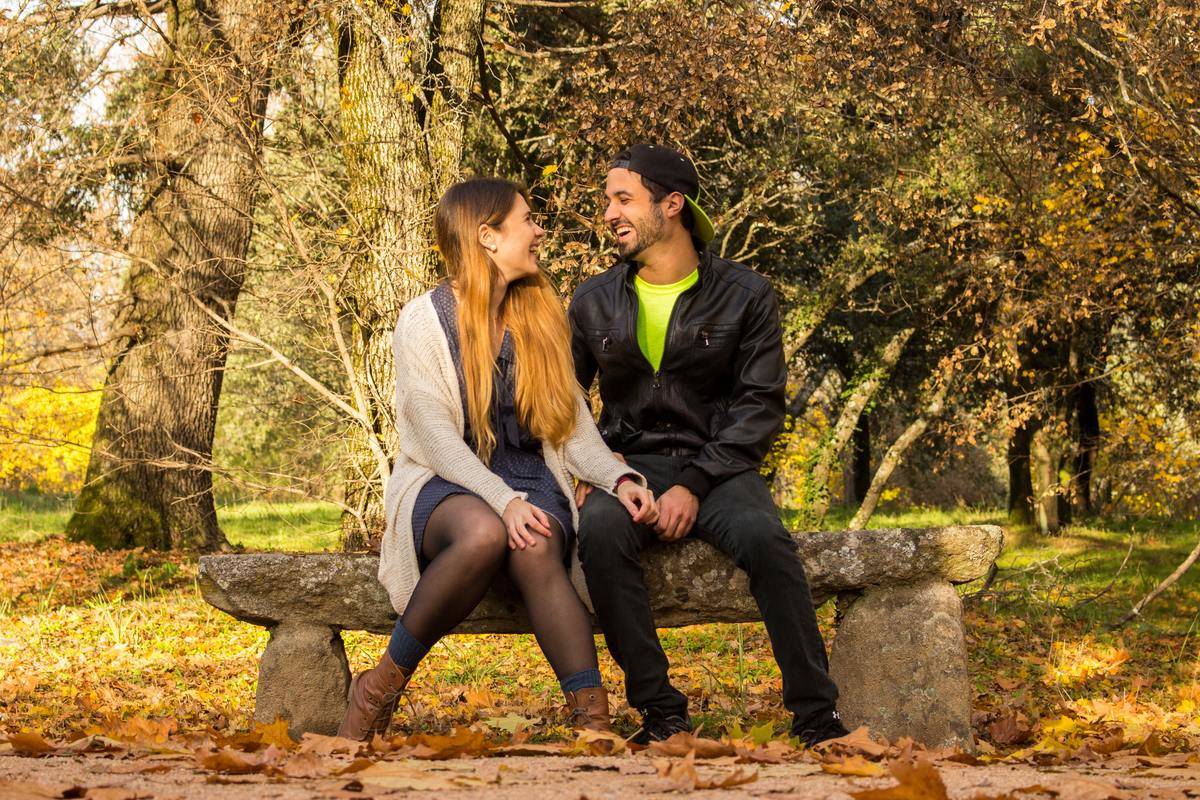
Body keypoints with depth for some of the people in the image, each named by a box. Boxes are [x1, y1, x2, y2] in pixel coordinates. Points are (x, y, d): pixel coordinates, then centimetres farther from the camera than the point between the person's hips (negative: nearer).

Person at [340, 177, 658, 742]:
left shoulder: (542, 316, 13)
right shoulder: (424, 320, -2)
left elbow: (575, 425, 10)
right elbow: (435, 436, -11)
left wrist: (619, 478, -11)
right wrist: (503, 500, -27)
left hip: (531, 480, 3)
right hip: (444, 484, -3)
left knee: (536, 551, -34)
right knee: (483, 534, -39)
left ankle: (593, 726, -41)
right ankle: (379, 690, -23)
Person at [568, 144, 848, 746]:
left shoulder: (744, 295, 3)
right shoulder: (594, 302, 12)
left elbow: (760, 404, -3)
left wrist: (695, 484, -15)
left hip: (717, 465, -1)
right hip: (630, 467, 2)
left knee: (762, 535, -35)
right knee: (600, 528, -35)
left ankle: (815, 714, -25)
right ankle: (660, 712, -29)